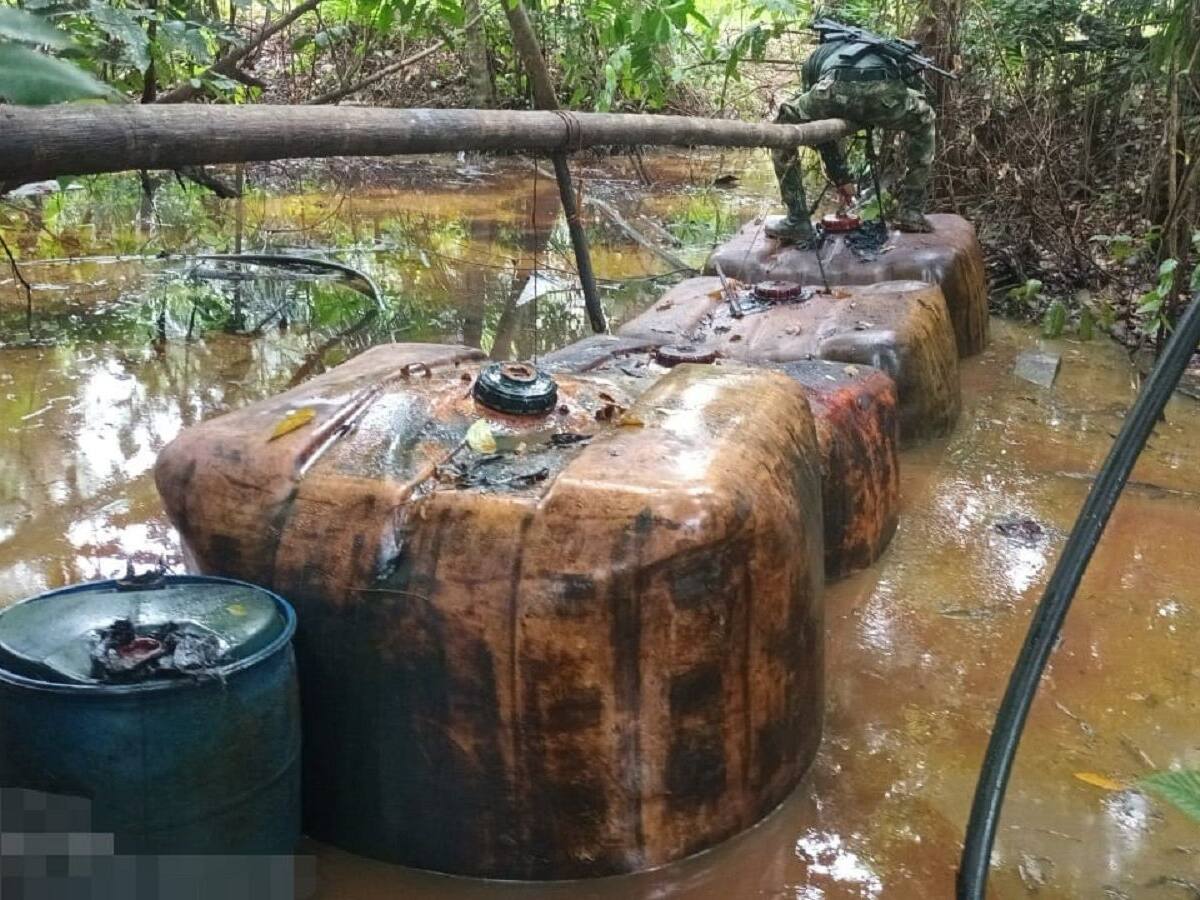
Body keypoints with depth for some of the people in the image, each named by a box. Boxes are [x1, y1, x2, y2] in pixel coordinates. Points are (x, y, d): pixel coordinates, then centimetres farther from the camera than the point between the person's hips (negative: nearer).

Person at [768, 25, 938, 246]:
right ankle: (911, 213, 31)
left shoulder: (816, 56, 40)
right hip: (888, 92, 2)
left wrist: (841, 178, 47)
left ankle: (797, 222, 18)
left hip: (837, 88, -2)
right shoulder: (878, 47, 46)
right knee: (923, 122, 36)